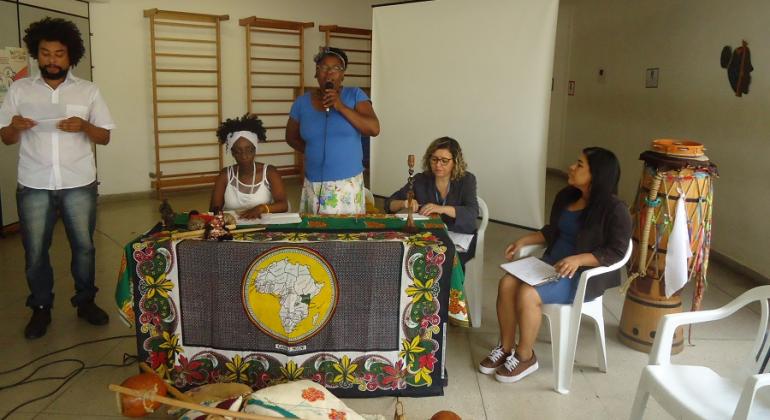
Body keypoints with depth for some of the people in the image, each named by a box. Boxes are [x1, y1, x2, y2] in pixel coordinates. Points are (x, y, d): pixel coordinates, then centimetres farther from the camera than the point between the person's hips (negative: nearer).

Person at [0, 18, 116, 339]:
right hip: (34, 186, 1)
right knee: (35, 250, 6)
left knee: (84, 245, 8)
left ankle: (85, 301, 25)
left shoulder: (88, 91, 3)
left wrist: (84, 126, -18)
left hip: (79, 184, 0)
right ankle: (41, 309, 23)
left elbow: (105, 137, 2)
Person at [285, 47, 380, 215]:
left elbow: (374, 129, -12)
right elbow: (291, 137, 15)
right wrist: (313, 151, 0)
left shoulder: (355, 95, -1)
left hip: (348, 183, -2)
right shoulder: (302, 102, 4)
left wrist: (341, 107, -18)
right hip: (314, 185, 2)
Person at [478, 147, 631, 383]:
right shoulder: (566, 196, 8)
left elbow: (616, 252, -17)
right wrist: (524, 240, 5)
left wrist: (578, 259, -30)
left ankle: (525, 357, -5)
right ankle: (506, 348, -1)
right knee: (507, 283, -16)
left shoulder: (614, 209, -14)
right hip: (552, 263, 7)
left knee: (528, 294, -27)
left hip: (585, 274, -7)